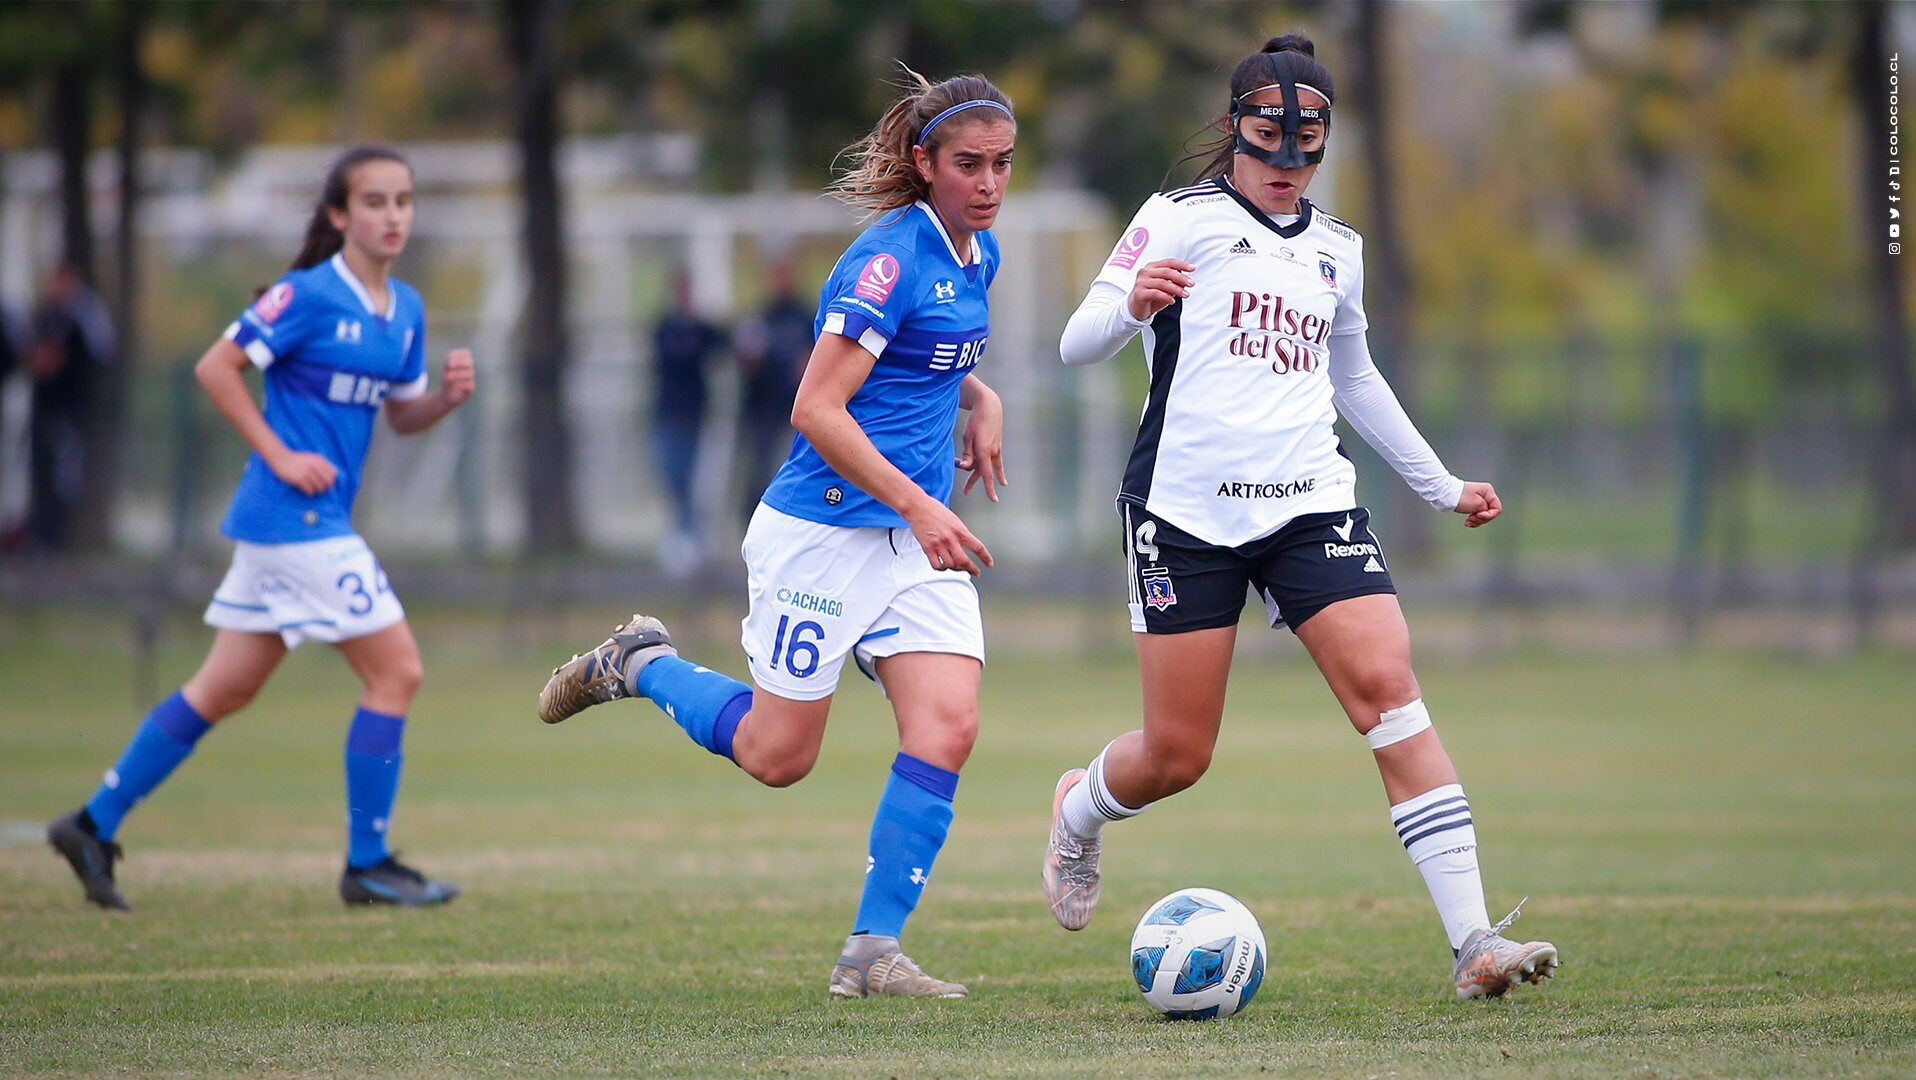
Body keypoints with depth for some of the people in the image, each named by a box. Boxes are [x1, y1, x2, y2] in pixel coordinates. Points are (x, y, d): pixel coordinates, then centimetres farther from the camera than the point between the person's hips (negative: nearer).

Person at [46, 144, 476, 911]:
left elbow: (402, 416, 20)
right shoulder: (309, 295, -12)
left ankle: (94, 825, 18)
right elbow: (215, 367, -12)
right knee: (396, 672, -8)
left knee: (226, 688, 12)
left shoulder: (404, 309, 12)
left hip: (319, 522, 9)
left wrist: (447, 396, -1)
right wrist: (280, 457, -16)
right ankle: (367, 865, -1)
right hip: (296, 515, -9)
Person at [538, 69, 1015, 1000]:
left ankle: (873, 948, -8)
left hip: (918, 537, 7)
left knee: (947, 726, -11)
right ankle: (641, 664, 28)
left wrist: (981, 400, 12)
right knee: (776, 756, 1)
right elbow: (817, 409, -21)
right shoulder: (888, 258, -18)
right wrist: (919, 509, -23)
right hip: (824, 529, -7)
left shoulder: (977, 255, 9)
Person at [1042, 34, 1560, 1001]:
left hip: (1310, 504, 4)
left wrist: (1441, 485, 33)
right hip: (1186, 511, -4)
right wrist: (1131, 305, -28)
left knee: (1389, 691, -16)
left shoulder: (1337, 251, 17)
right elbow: (1079, 343, -5)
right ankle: (1078, 812, 37)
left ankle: (1474, 943, -22)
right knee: (1177, 757, -1)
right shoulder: (1181, 220, 0)